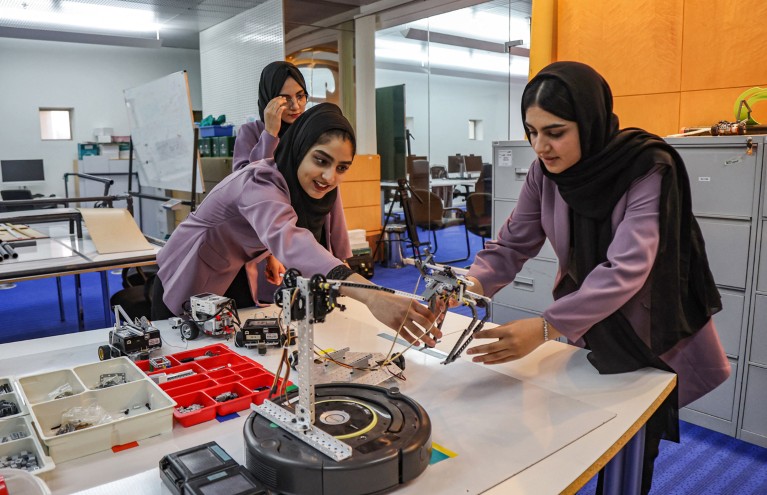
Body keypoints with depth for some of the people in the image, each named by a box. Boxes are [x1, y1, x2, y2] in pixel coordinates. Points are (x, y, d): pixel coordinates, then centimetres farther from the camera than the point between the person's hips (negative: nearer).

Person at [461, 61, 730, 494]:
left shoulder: (649, 170, -28)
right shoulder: (546, 171, -13)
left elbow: (625, 271, -38)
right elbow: (513, 244, -13)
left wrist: (546, 328, -48)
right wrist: (473, 283, -33)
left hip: (648, 336, -4)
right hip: (582, 327, 4)